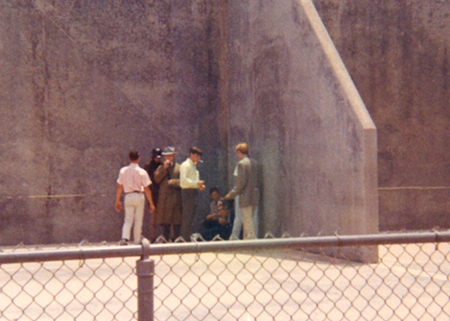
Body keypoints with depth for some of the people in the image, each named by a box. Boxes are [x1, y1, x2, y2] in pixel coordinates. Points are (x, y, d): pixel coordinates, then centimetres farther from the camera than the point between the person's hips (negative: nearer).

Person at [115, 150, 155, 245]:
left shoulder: (123, 170, 0)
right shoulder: (142, 172, -7)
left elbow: (119, 187, 3)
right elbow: (146, 189, -6)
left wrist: (117, 201, 11)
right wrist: (151, 203, 1)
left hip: (128, 196, 2)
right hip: (139, 196, -2)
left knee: (128, 220, 6)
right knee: (138, 220, 7)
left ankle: (125, 238, -15)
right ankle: (137, 241, 10)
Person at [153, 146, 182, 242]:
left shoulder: (179, 167, 8)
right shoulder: (161, 167, 16)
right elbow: (156, 179, 1)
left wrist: (173, 182, -9)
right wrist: (164, 168, -5)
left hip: (175, 197, -2)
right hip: (164, 197, 2)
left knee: (176, 221, -2)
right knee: (164, 221, 2)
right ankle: (165, 239, 7)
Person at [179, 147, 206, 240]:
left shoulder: (194, 166, 21)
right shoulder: (185, 165, -8)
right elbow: (183, 180, -19)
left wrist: (199, 185, 8)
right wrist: (196, 183, -19)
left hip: (194, 192, 9)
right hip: (187, 192, -9)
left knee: (191, 218, 9)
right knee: (187, 218, -10)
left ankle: (188, 238, 13)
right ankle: (184, 239, -9)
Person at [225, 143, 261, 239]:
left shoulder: (242, 163, -11)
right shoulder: (255, 163, 11)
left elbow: (242, 181, -16)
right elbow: (258, 180, 13)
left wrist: (232, 194, -9)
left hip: (246, 196, -8)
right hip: (255, 196, 8)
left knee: (248, 220, -4)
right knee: (247, 220, 15)